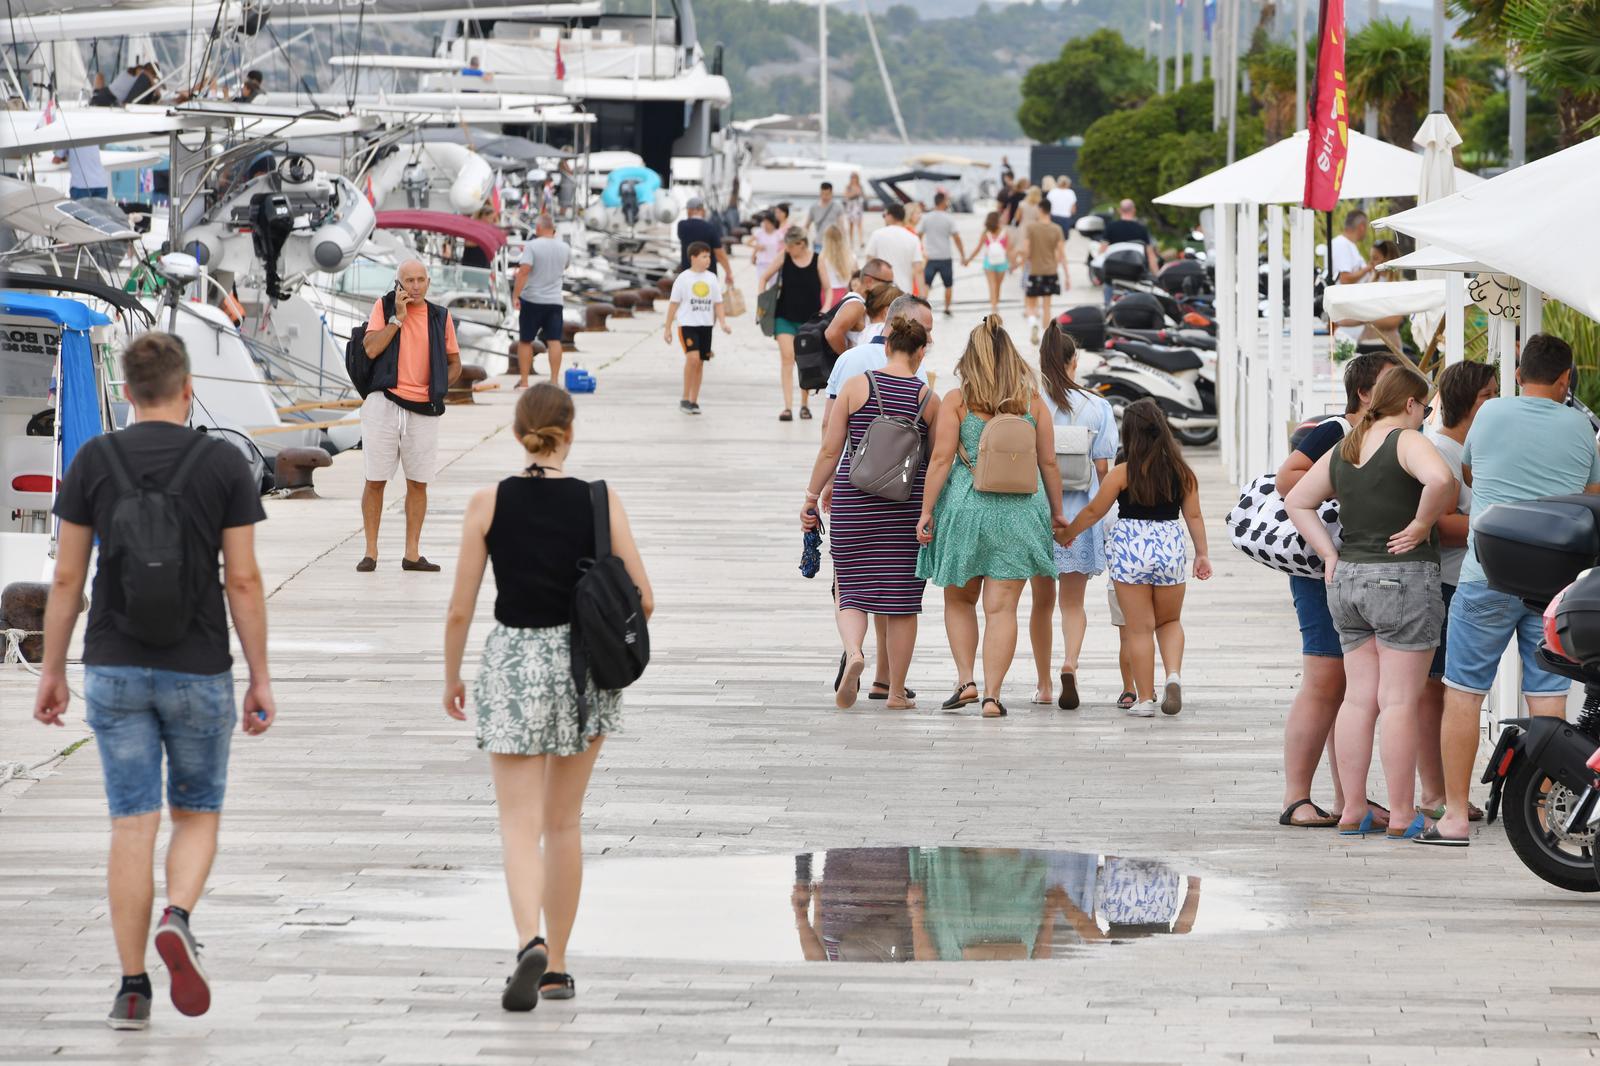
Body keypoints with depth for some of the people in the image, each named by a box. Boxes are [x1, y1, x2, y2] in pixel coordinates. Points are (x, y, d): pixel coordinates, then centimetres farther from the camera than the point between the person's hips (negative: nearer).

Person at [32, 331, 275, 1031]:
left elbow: (66, 577, 0)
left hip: (115, 670, 1)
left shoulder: (92, 462, -2)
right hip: (198, 672, -1)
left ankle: (132, 990, 2)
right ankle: (177, 921, -14)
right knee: (197, 815, 15)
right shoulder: (224, 465, -5)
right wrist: (260, 679, 0)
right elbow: (243, 581, -6)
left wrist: (52, 671, 9)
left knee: (132, 826, 5)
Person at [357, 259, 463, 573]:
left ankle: (412, 553, 11)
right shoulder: (383, 308, 1)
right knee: (375, 480, 1)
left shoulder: (440, 317, 7)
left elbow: (454, 363, 16)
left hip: (423, 410, 2)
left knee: (418, 483, 5)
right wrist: (398, 317, -13)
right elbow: (371, 349, -12)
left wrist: (438, 389, 1)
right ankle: (371, 551, 9)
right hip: (384, 403, -2)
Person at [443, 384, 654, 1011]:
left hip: (512, 662, -2)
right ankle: (557, 968, 20)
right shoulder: (600, 503, -4)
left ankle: (531, 943, -26)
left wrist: (452, 678, 11)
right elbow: (643, 601, -3)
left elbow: (460, 610, -4)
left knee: (521, 823, -2)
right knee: (565, 822, 15)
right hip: (584, 669, 2)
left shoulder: (488, 504, -6)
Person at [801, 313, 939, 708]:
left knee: (850, 589, 8)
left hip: (853, 500, 0)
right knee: (902, 597, 7)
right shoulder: (929, 399, -1)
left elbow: (830, 450, -1)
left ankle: (853, 651, -21)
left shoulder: (856, 386, -2)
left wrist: (812, 497, 8)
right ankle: (896, 692, 12)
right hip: (908, 506, 0)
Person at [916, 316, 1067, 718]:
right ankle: (992, 693, -3)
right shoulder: (1033, 402, 2)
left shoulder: (956, 401, -4)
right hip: (1019, 509, 1)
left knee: (959, 599, 18)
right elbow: (1049, 463, 5)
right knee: (1002, 607, 2)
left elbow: (941, 459, -7)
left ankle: (965, 680, 7)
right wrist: (1056, 512, 15)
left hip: (965, 506, -1)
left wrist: (927, 511, -1)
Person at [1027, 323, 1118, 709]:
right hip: (1079, 510, 0)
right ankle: (1070, 663, -20)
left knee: (1043, 600, 13)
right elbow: (1102, 467, -1)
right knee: (1073, 600, 6)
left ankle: (1044, 685, 17)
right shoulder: (1096, 407, -3)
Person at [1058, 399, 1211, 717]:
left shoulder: (1122, 473, -8)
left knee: (1139, 628, 5)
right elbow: (1193, 516, 3)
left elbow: (1094, 511, 1)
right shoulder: (1182, 473, 0)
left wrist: (1067, 533, 16)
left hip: (1130, 550, -3)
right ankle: (1174, 674, -6)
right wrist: (1202, 554, 12)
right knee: (1169, 621, 19)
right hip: (1170, 548, 3)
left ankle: (1144, 699, 6)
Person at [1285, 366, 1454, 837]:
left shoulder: (1344, 450, 12)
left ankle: (1353, 810, 12)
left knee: (1359, 698, 11)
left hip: (1347, 581, 7)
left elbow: (1296, 501, 17)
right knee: (1399, 702, -3)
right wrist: (1421, 525, -15)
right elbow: (1440, 480, -30)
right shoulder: (1408, 442, -11)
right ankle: (1401, 816, -1)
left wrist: (1330, 555, 11)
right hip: (1403, 579, -7)